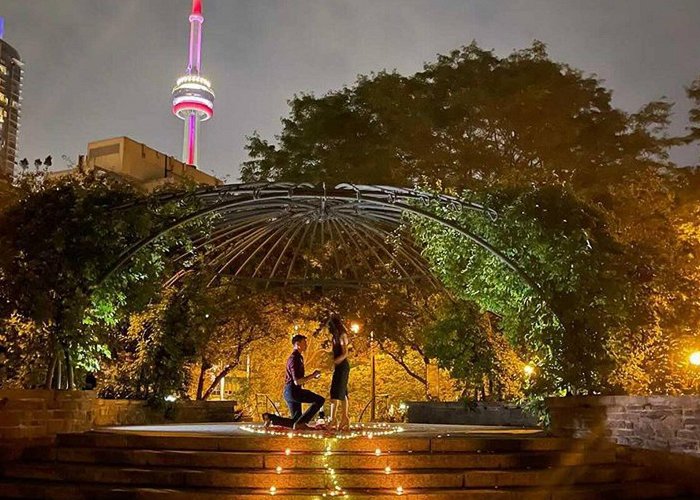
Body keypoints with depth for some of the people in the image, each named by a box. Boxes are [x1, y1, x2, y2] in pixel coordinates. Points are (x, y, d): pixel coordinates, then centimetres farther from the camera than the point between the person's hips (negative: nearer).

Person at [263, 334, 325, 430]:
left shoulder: (299, 357, 20)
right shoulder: (294, 358, -13)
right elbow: (297, 381, -22)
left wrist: (313, 376, 14)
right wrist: (312, 375, -14)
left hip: (290, 393, 10)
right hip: (293, 391, -10)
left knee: (295, 422, 11)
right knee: (320, 400, -14)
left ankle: (269, 417, 8)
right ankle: (301, 422, -15)